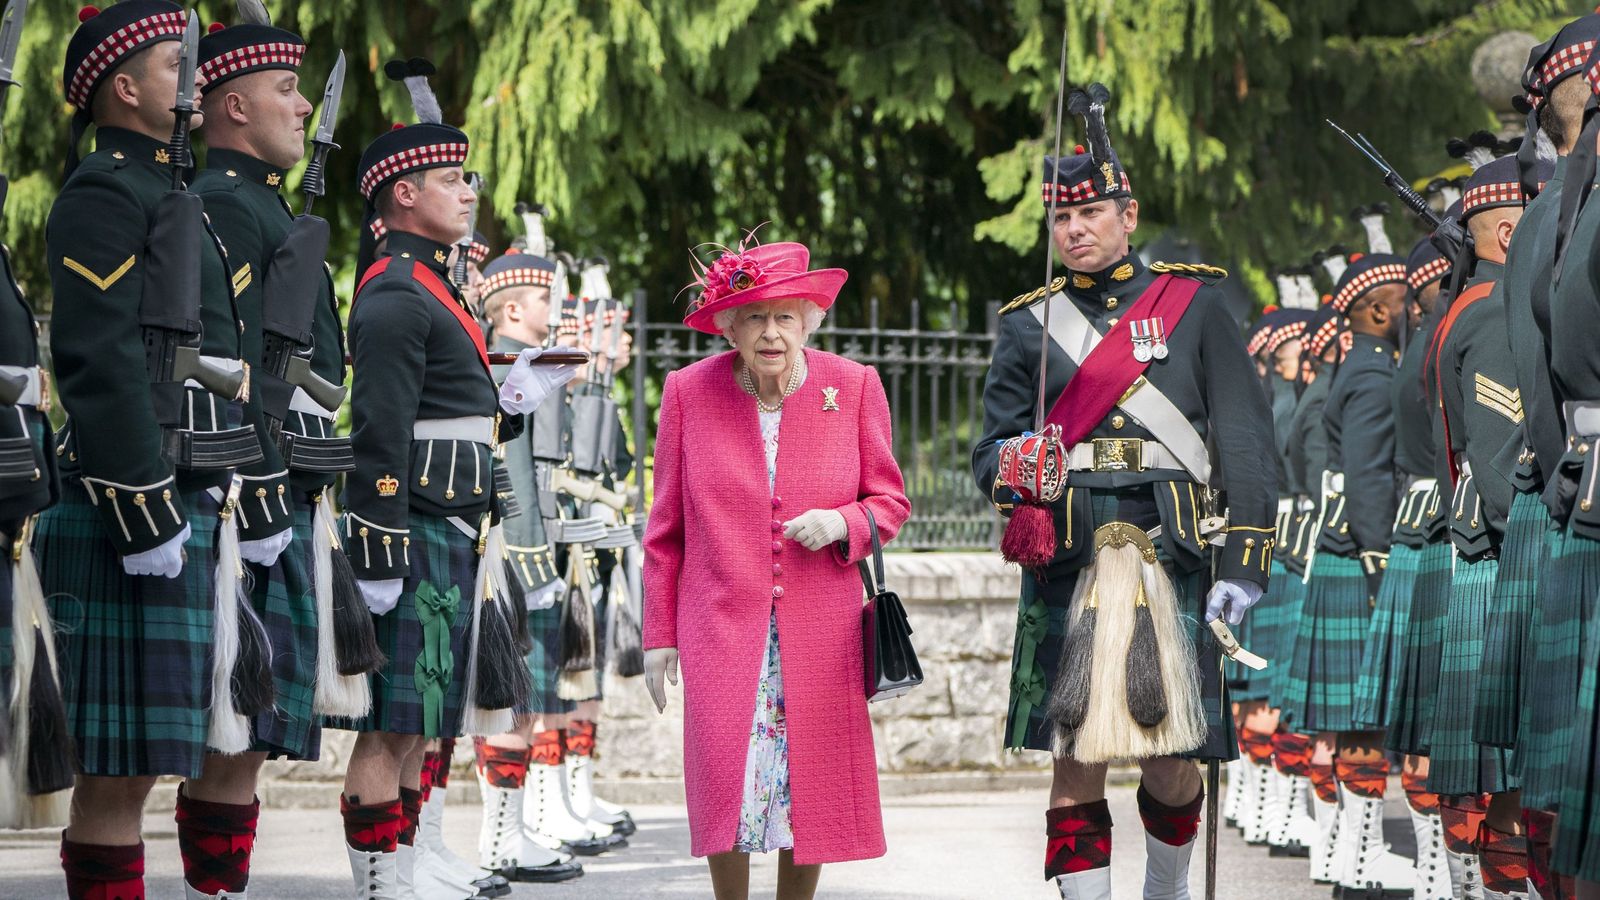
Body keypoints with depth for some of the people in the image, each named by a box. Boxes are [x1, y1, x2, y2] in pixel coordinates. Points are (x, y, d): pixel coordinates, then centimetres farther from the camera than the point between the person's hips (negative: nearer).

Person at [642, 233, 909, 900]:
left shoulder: (853, 387, 1)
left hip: (820, 631, 1)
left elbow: (890, 501, 9)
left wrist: (841, 524, -13)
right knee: (726, 780, -9)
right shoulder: (690, 391, 1)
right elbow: (666, 526, 7)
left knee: (811, 785, 1)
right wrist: (659, 633, 5)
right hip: (721, 627, -1)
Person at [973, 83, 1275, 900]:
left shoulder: (1194, 304, 7)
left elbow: (1245, 437, 4)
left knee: (1171, 766, 3)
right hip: (1068, 570, 1)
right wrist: (1008, 470, -12)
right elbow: (993, 442, 14)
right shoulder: (1029, 325, 13)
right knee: (1077, 764, -3)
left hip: (1172, 564, -1)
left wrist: (1244, 558, -4)